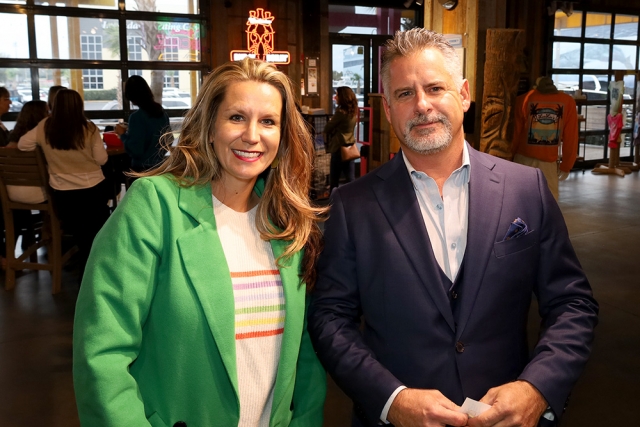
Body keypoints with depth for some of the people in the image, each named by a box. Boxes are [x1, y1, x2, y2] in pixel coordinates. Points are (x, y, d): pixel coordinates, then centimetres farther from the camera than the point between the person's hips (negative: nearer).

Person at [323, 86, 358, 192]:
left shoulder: (341, 112, -16)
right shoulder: (353, 112, 7)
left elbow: (328, 128, -8)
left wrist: (327, 138, 10)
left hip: (339, 148, -8)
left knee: (334, 180, 4)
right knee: (351, 178, 8)